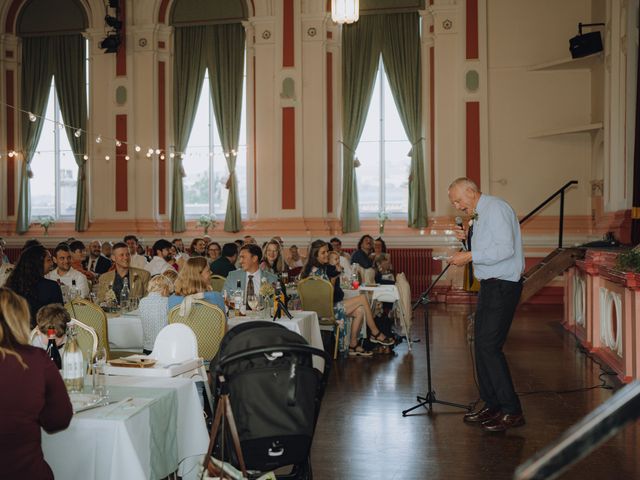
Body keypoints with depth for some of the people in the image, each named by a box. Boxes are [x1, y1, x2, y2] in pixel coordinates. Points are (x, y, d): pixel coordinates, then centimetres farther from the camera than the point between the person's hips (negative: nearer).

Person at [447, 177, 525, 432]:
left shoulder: (495, 208, -13)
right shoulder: (478, 216, 17)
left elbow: (505, 248, -23)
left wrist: (470, 256, -19)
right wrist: (468, 238, 7)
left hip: (503, 285, -10)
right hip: (490, 285, 10)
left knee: (489, 346, -12)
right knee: (482, 344, 11)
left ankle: (512, 411, -4)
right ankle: (492, 405, 20)